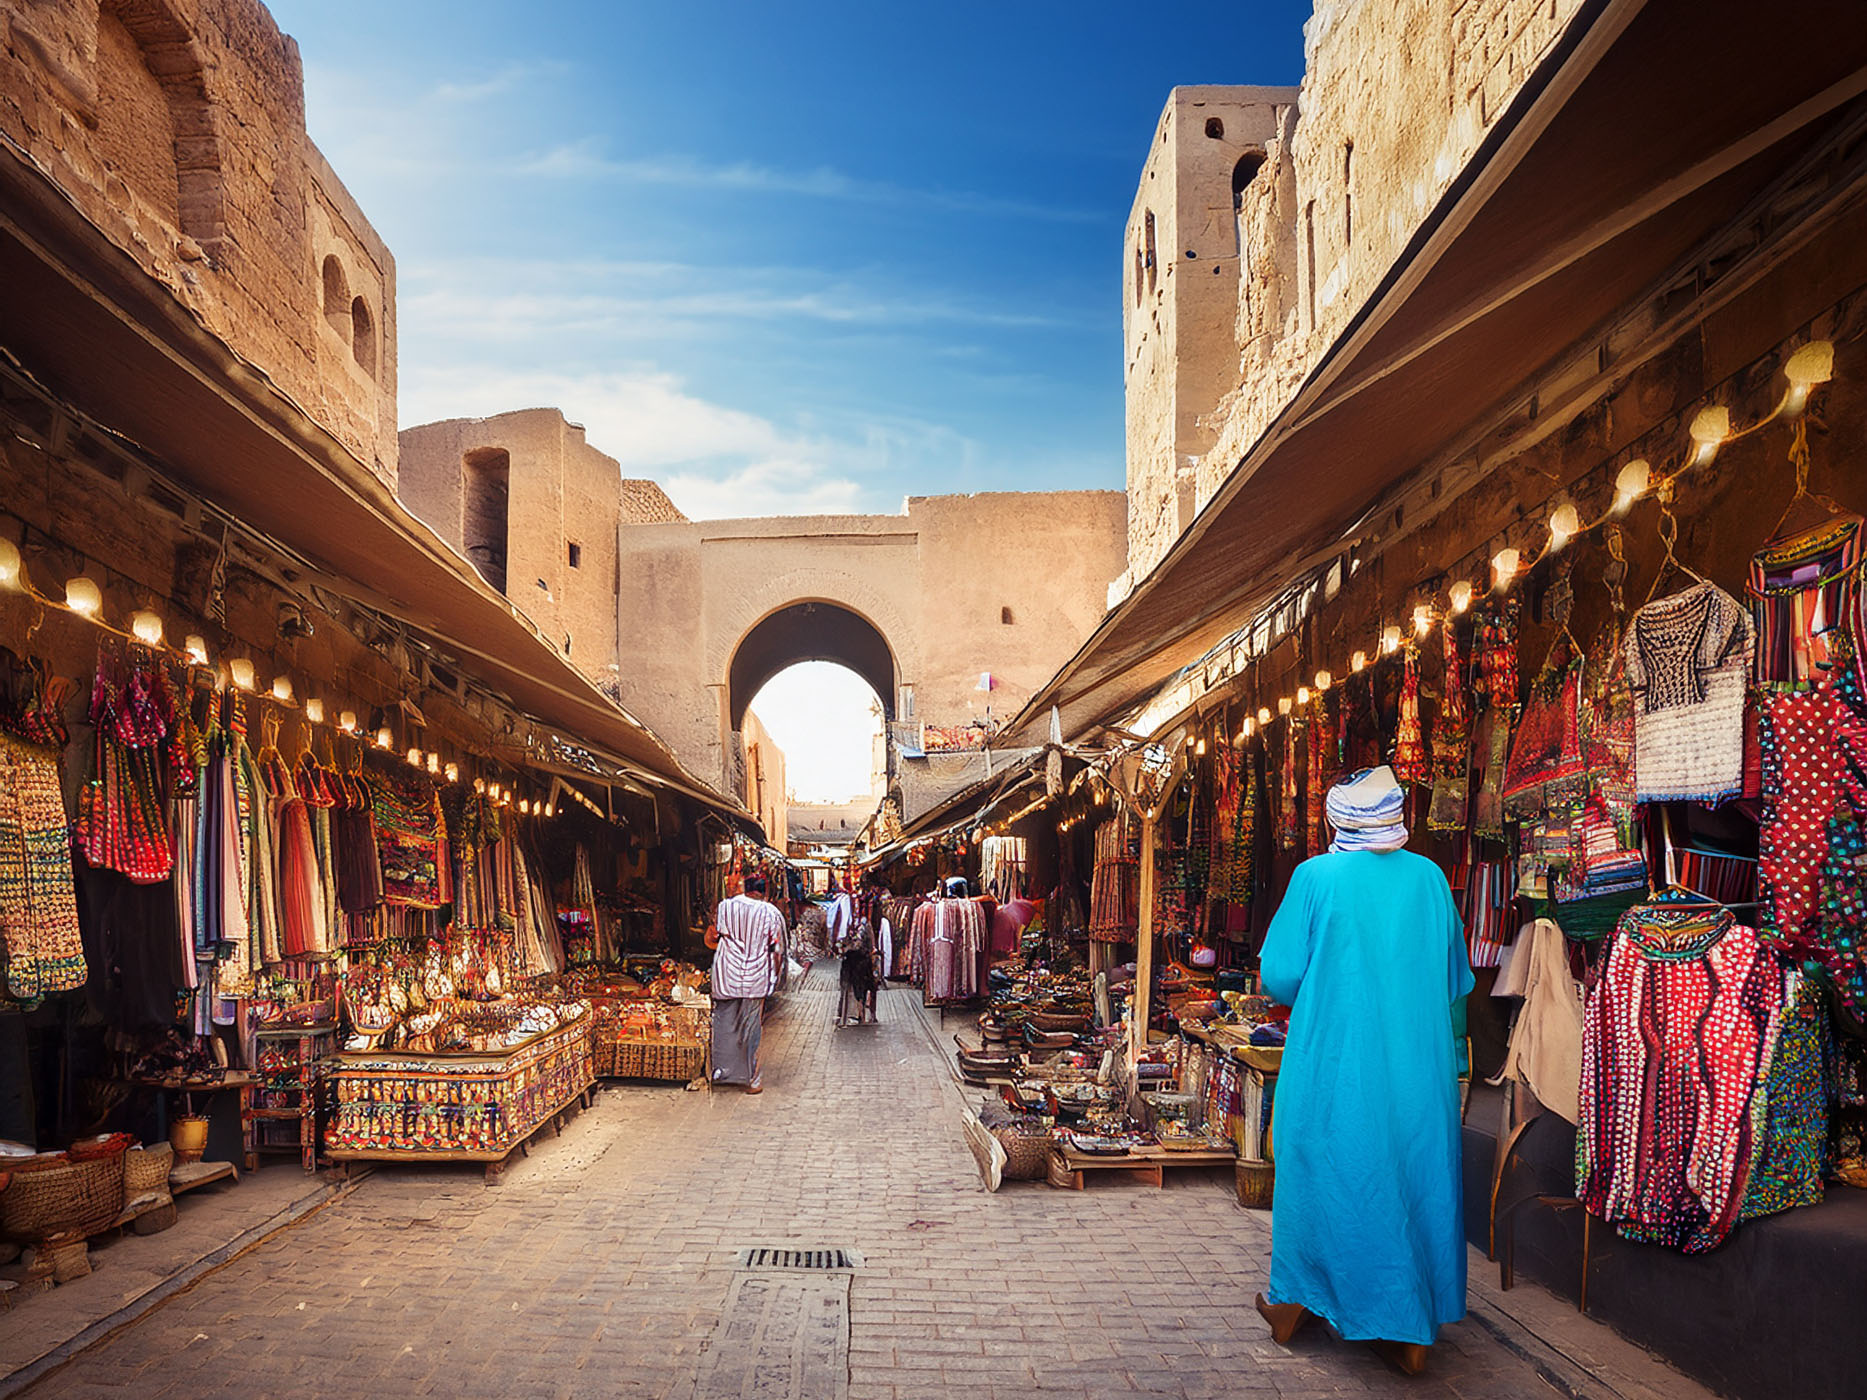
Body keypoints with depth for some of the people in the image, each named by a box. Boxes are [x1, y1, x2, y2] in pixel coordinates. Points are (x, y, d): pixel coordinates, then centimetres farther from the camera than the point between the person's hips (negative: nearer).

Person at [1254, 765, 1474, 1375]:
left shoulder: (1317, 876, -11)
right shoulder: (1429, 878, -1)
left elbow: (1279, 973, -9)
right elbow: (1455, 980, 9)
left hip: (1332, 1060, -2)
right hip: (1417, 1068, 3)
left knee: (1321, 1172, 12)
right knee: (1413, 1175, 12)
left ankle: (1291, 1304, 27)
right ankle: (1412, 1331, 19)